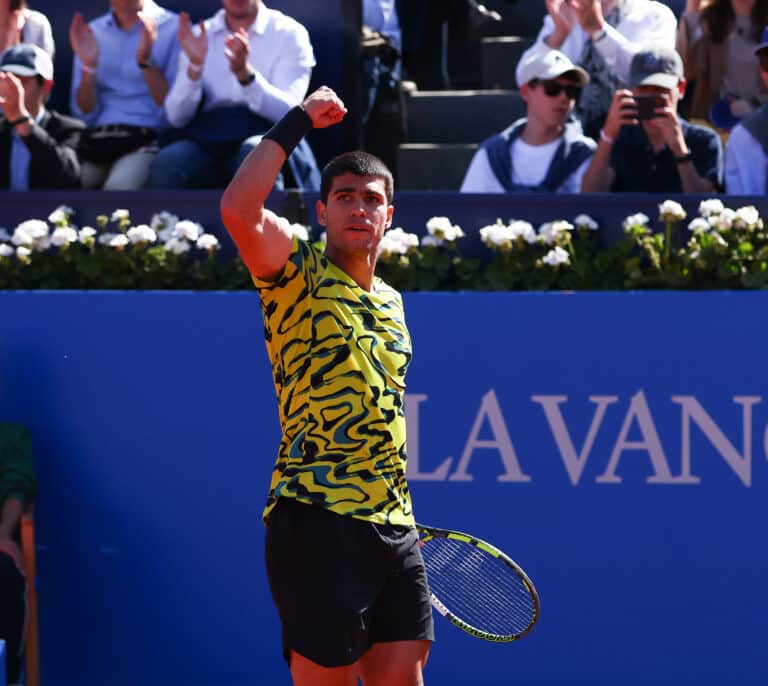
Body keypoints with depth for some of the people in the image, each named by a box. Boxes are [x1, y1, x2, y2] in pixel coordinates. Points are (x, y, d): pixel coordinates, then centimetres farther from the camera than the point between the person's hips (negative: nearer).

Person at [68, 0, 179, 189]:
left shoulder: (173, 28, 1)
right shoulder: (92, 32, 14)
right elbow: (85, 115, 10)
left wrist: (146, 61, -17)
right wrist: (88, 67, -6)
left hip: (147, 138, -4)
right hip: (97, 140, 4)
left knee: (119, 186, -35)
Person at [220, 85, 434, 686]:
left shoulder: (390, 302, 20)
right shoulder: (300, 276, -1)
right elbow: (238, 210, -21)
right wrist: (296, 123, -13)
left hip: (392, 522, 7)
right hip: (318, 518, -7)